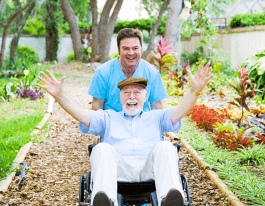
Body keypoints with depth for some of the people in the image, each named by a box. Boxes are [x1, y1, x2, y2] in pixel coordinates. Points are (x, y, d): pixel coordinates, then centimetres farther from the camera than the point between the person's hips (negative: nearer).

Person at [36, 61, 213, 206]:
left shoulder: (155, 118, 31)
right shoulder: (109, 118, 32)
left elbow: (179, 111, 12)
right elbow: (82, 114, 15)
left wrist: (195, 91, -8)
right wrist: (59, 96, -2)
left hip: (150, 168, 0)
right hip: (119, 169, 0)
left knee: (165, 147, -31)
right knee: (102, 149, -31)